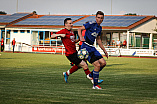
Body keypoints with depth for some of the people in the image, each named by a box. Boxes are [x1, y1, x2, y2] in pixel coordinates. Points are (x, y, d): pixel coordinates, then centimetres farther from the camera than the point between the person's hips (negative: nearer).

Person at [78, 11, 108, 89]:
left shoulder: (99, 28, 14)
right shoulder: (91, 24, -9)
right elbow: (79, 29, -10)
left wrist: (104, 50, 26)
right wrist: (81, 37, -29)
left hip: (92, 48, 8)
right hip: (86, 47, -8)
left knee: (103, 63, 2)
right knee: (97, 65, -14)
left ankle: (91, 75, 23)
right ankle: (95, 85, -3)